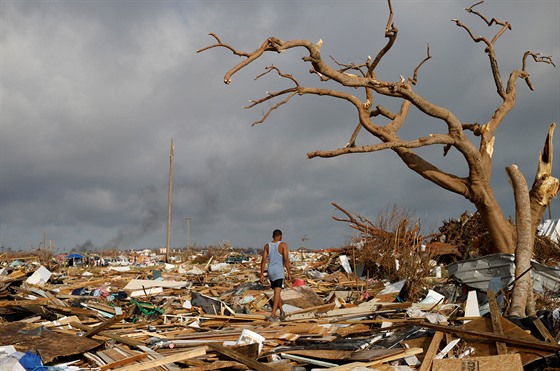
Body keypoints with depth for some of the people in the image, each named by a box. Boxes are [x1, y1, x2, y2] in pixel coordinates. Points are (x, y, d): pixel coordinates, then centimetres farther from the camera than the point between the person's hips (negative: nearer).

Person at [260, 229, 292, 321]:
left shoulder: (267, 246, 5)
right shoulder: (283, 245, -6)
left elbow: (263, 261, 1)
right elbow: (286, 260, -12)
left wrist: (262, 275, 4)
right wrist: (289, 274, -8)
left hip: (270, 271, 5)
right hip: (279, 272, -5)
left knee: (277, 292, 20)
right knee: (277, 293, -8)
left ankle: (282, 311, 32)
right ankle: (272, 314, -19)